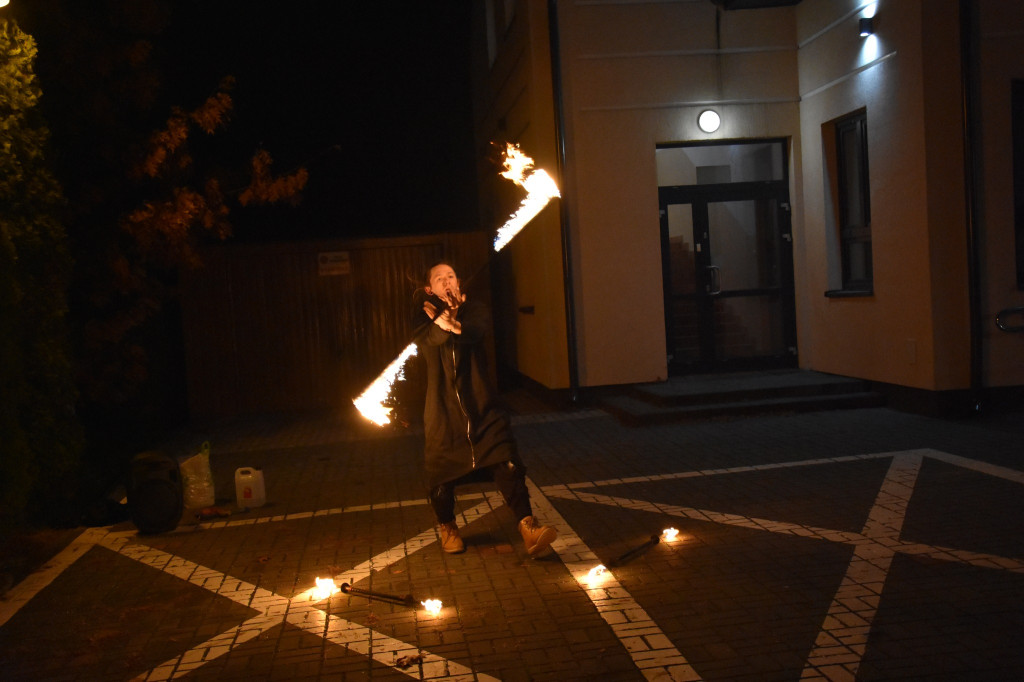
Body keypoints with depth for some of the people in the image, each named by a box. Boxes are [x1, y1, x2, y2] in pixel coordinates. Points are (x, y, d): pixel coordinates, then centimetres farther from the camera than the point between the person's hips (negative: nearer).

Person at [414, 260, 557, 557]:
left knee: (508, 465, -14)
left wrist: (453, 324, -35)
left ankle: (528, 528, -14)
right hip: (443, 411, 0)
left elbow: (477, 328, -16)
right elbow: (424, 344, -19)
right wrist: (442, 322, -39)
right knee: (442, 476, 10)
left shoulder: (474, 309, 7)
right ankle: (447, 527, 36)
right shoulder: (426, 316, 3)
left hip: (481, 407, 0)